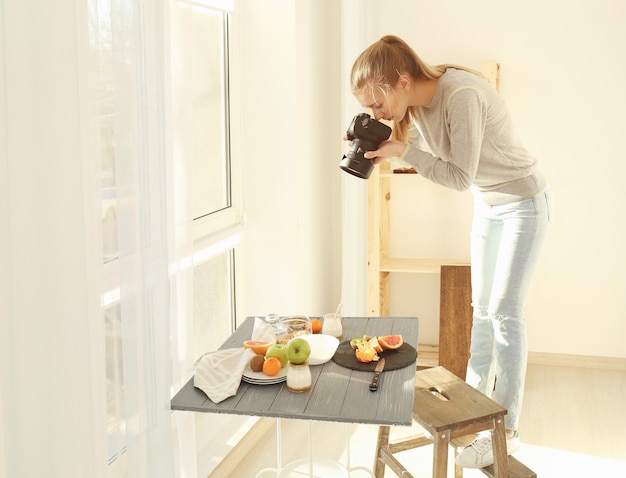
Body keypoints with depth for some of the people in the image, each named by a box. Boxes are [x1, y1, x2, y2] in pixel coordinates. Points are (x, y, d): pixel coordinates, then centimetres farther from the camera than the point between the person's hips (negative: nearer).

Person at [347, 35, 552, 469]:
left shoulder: (462, 94, -32)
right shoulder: (416, 104, -8)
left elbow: (461, 175, -29)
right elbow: (426, 156, 2)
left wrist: (402, 151, -33)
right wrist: (380, 146, -14)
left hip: (525, 203, -8)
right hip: (487, 205, 8)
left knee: (505, 311, -7)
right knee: (483, 308, 12)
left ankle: (508, 429, 3)